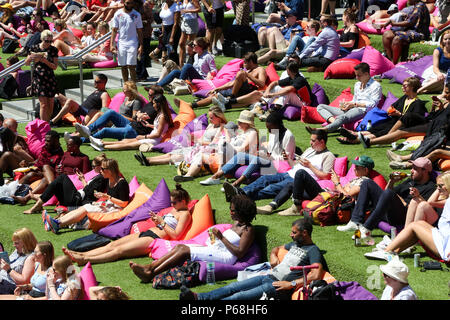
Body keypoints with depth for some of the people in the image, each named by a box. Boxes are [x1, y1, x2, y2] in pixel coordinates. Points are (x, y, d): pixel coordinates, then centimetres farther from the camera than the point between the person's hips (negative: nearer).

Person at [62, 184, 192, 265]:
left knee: (119, 250, -23)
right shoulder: (174, 210, 24)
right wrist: (157, 219, 8)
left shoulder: (185, 214, -4)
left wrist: (162, 222, -11)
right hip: (145, 233, 9)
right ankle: (80, 254, -20)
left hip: (154, 239, -9)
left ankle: (85, 259, -36)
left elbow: (175, 235, -15)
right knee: (112, 244, -7)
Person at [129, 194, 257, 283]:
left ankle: (150, 274, -28)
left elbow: (239, 253, -18)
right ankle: (149, 267, -19)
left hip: (225, 256, -10)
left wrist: (221, 238, -17)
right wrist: (215, 237, 6)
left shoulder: (248, 230, -8)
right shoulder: (236, 222, 20)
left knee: (184, 250, -22)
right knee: (179, 246, -8)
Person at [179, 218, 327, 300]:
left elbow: (316, 275, -21)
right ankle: (198, 298, -19)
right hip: (269, 277, 9)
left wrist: (291, 284, -23)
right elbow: (276, 249, 41)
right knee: (233, 287, -8)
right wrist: (273, 257, 16)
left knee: (241, 296, -24)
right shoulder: (295, 244, 23)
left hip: (280, 286, -9)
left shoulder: (313, 251, -6)